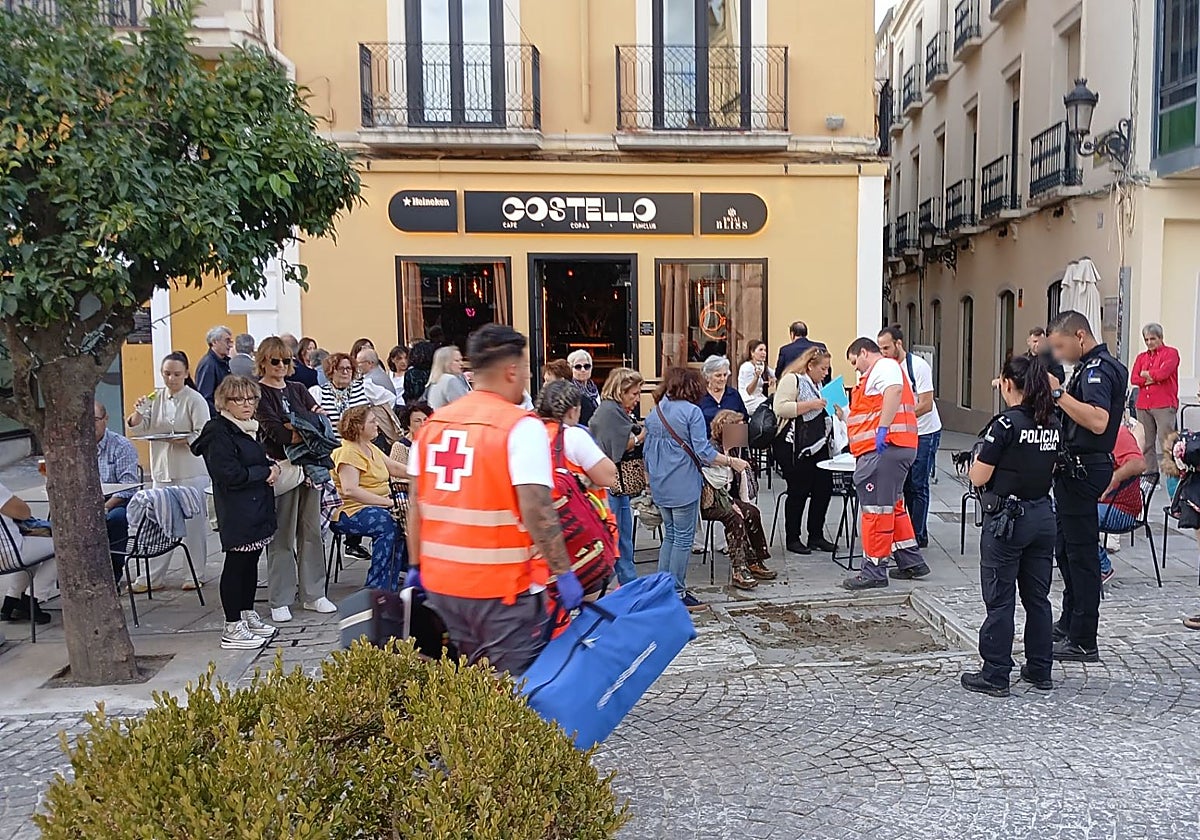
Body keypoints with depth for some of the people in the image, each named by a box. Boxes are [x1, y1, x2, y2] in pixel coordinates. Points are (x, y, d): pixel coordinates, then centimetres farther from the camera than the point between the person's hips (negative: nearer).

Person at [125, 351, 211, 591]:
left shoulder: (194, 400, -5)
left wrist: (182, 440, -26)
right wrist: (138, 412, -13)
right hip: (162, 470, 5)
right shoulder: (155, 397, 9)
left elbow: (204, 436, -10)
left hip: (191, 472, -4)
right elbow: (137, 430, 6)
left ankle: (196, 574, 14)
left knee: (193, 522, 2)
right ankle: (152, 576, 15)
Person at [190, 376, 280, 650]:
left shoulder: (250, 428, 15)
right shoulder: (219, 433, -14)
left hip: (257, 507, 9)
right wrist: (266, 472, -13)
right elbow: (231, 475, -22)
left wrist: (273, 467, 4)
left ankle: (248, 616, 26)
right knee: (236, 563, -4)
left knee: (251, 561, 15)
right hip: (236, 512, -9)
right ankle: (233, 629, 3)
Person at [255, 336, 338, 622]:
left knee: (311, 531, 9)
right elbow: (273, 429, -14)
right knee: (281, 536, -2)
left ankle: (314, 594, 18)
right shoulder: (258, 392, -1)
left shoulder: (298, 389, 16)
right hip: (280, 466, -5)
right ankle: (279, 601, 7)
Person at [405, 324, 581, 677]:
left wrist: (416, 565, 17)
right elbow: (536, 510, -20)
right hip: (502, 586, -6)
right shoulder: (521, 427, -13)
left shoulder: (434, 423, 7)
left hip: (441, 581, 7)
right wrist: (563, 572, -13)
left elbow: (416, 502, 10)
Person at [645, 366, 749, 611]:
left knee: (670, 535, 18)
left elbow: (647, 452, 15)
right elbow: (704, 453, -16)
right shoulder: (691, 411, -11)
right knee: (683, 539, 1)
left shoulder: (655, 413, 9)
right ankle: (677, 593, 6)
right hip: (684, 485, -7)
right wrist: (732, 461, -7)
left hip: (660, 486, 7)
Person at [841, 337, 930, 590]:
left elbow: (894, 390, -25)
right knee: (893, 507, 18)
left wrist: (883, 428, -30)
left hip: (884, 448, -11)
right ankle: (911, 562, 25)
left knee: (877, 509, -7)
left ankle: (874, 571, -2)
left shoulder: (884, 366, -5)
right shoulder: (876, 373, 27)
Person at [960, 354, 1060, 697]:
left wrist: (978, 459, 4)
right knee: (1038, 596, 15)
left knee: (1000, 599, 1)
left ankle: (995, 675, 7)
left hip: (1007, 517, -7)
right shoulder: (1053, 424, 5)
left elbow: (978, 477, -15)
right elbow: (1051, 470, 16)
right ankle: (1040, 671, 24)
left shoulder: (1006, 424, -17)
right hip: (1043, 515, 7)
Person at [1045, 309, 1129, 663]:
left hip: (1083, 470, -11)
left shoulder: (1098, 369, -17)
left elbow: (1098, 421, -32)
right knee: (1066, 550, 19)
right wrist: (1060, 393, 9)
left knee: (1080, 554, -4)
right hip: (1075, 468, 11)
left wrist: (1059, 394, -29)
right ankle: (1069, 623, 32)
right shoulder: (1091, 366, 15)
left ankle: (1083, 642, 3)